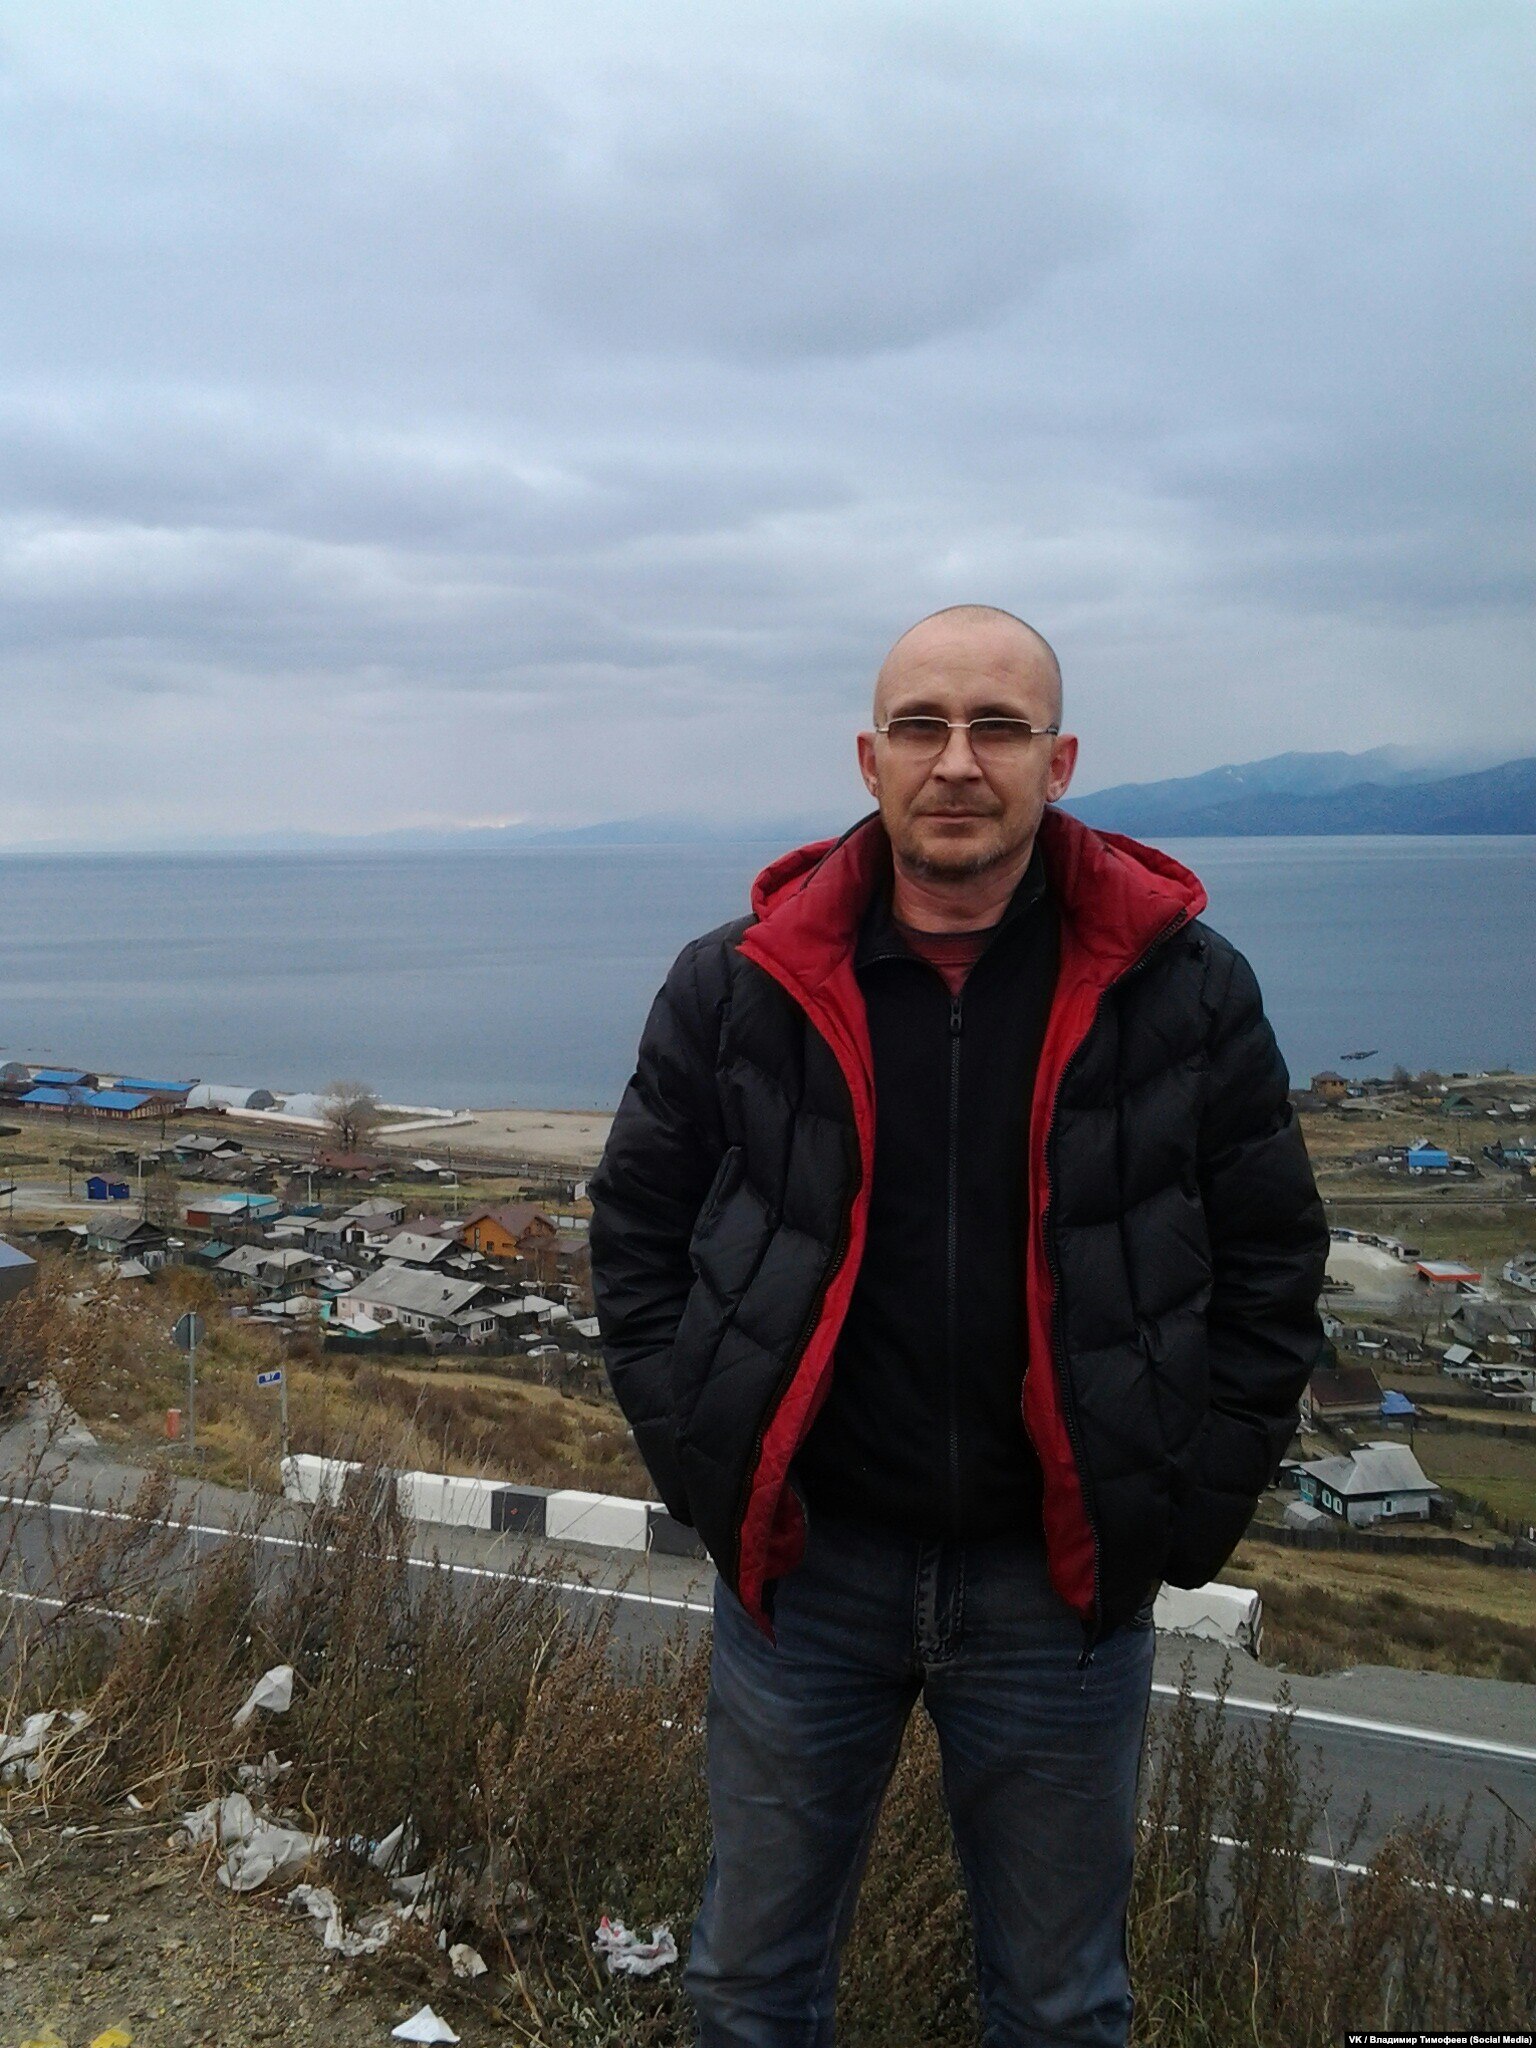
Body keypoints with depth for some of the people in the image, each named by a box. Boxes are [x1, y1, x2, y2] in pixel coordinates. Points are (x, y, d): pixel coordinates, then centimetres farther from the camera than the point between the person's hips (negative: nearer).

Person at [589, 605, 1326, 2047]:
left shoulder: (1183, 989, -6)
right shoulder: (737, 985, -5)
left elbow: (1269, 1268, 1)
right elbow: (636, 1236, 4)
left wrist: (1184, 1513, -4)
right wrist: (702, 1466, -3)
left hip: (1063, 1587, 0)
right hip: (802, 1564, 1)